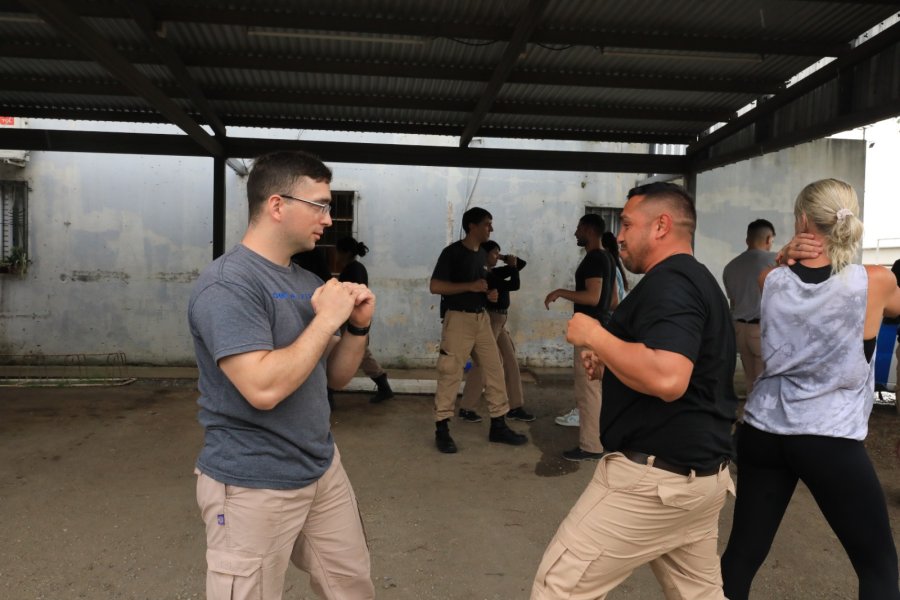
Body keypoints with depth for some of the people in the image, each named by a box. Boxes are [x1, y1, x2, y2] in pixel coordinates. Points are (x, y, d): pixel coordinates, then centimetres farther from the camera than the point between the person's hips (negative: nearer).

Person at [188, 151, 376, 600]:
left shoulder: (308, 282, 8)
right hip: (253, 486, -8)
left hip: (323, 469, 8)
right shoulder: (226, 285, -19)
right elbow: (264, 388, -30)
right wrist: (327, 319, -21)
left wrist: (357, 326, -6)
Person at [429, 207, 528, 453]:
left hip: (481, 317, 8)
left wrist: (491, 293, 4)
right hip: (458, 318, -8)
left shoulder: (483, 254, 13)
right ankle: (442, 430, 6)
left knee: (494, 370, 7)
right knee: (450, 374, -4)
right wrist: (470, 286, -20)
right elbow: (435, 286, -16)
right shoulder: (452, 252, -10)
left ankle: (498, 426, 17)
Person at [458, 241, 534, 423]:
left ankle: (515, 407, 15)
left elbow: (521, 264, 18)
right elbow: (514, 285, -18)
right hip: (490, 320, -10)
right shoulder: (484, 275, -16)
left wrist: (506, 259, 4)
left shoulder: (495, 272, 12)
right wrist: (512, 266, -5)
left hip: (500, 321, 10)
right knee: (483, 365, -4)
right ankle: (466, 408, 5)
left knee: (511, 363, 9)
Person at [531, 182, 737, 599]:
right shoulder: (698, 280, 16)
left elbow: (666, 379, -32)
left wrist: (595, 336, -20)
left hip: (655, 477, -11)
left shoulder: (668, 282, -17)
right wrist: (611, 365, 13)